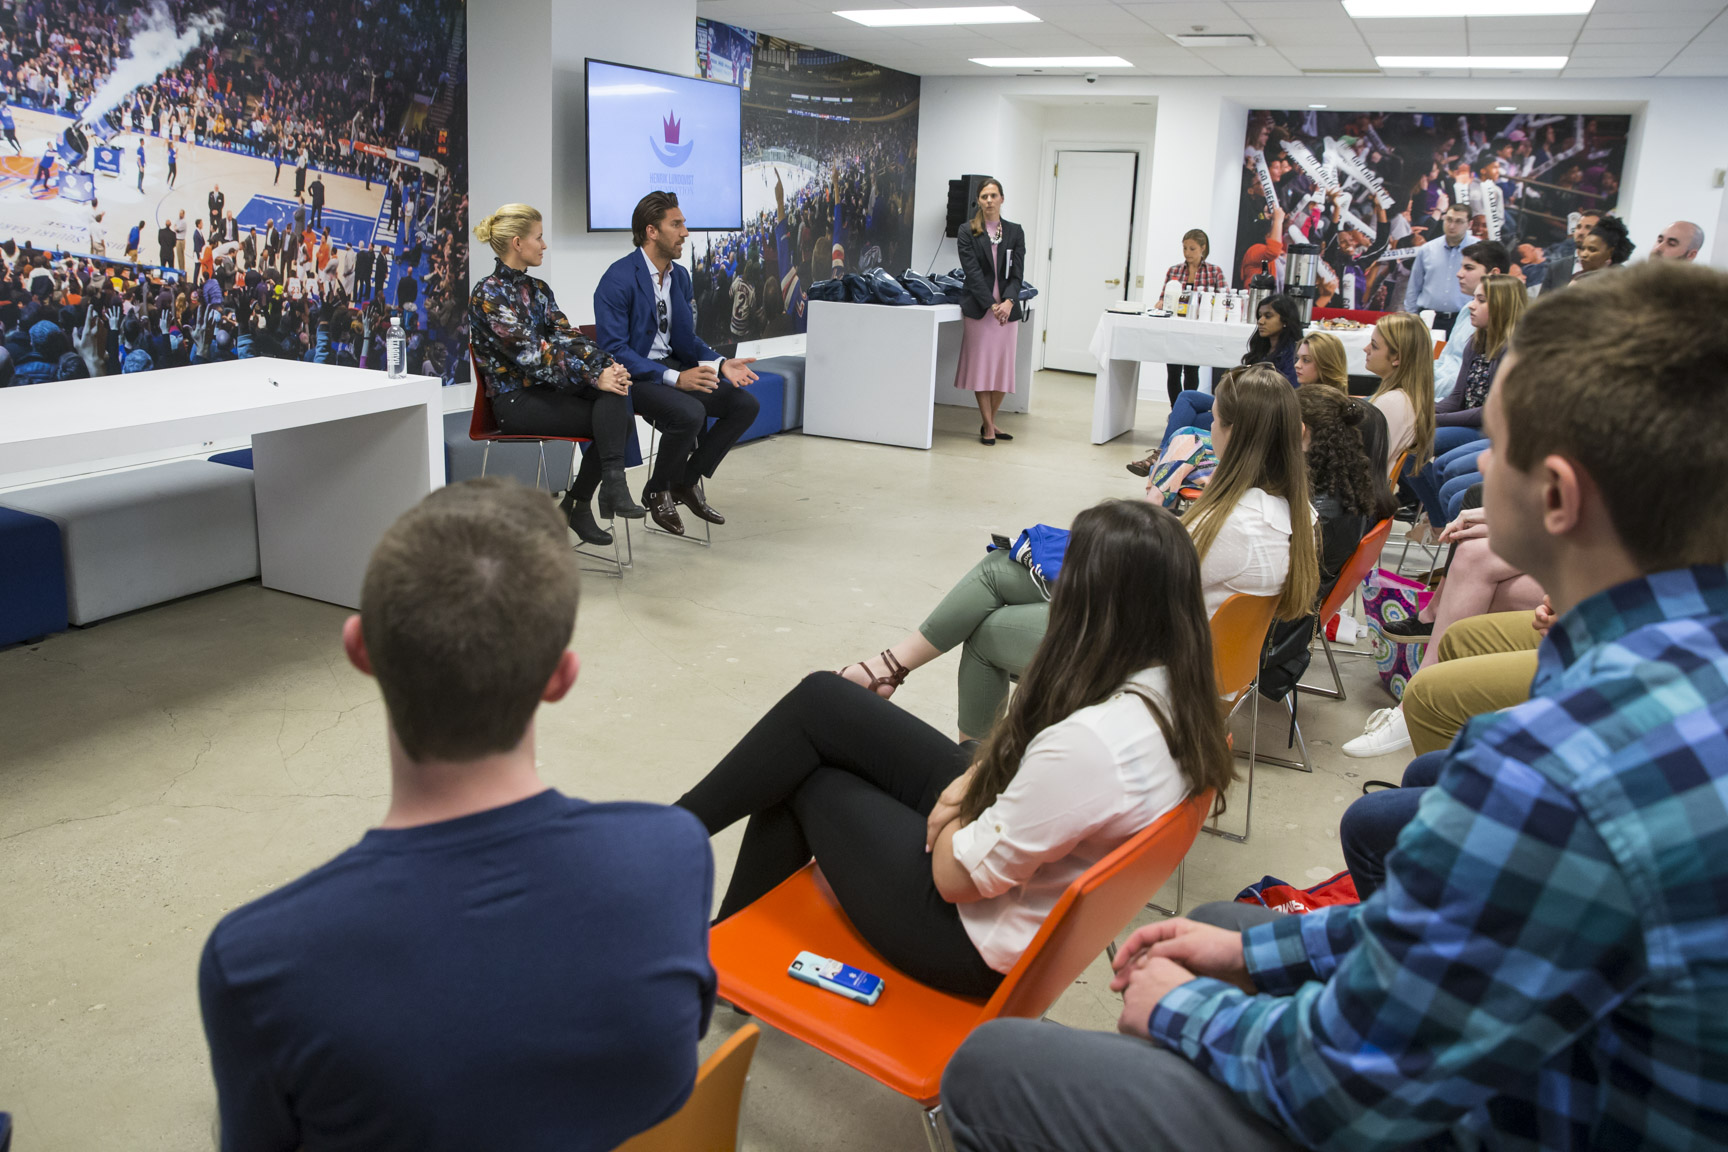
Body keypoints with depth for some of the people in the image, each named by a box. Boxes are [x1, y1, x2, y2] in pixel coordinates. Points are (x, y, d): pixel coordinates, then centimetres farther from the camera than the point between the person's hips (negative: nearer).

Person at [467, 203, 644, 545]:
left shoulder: (538, 289, 15)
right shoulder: (488, 295, -12)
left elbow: (567, 337, 5)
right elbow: (534, 355, -20)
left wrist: (607, 365, -15)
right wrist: (595, 378, -23)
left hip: (548, 386, 7)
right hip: (515, 399, -7)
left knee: (615, 393, -20)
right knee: (614, 421, -22)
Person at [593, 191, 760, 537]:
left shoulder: (680, 275, 9)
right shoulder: (618, 279, -16)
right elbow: (613, 350, -21)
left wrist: (720, 364, -5)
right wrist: (675, 379, -28)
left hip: (673, 367, 8)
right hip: (631, 376, -8)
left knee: (745, 404, -8)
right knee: (690, 413, -34)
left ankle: (687, 481, 6)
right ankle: (657, 491, -7)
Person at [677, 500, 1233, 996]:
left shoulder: (1089, 742, -37)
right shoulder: (1176, 690, -9)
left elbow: (957, 875, -26)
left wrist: (956, 810, -8)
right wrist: (978, 776, -7)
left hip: (973, 944, -8)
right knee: (820, 700, 5)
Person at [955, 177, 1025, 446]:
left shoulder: (1015, 232, 9)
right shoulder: (967, 232, 2)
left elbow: (1017, 272, 2)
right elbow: (972, 272, -7)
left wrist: (1008, 302, -15)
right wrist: (991, 305, -17)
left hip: (1006, 307, 3)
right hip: (978, 307, -2)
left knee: (1003, 366, 4)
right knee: (981, 365, -1)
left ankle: (990, 422, 18)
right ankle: (988, 426, 7)